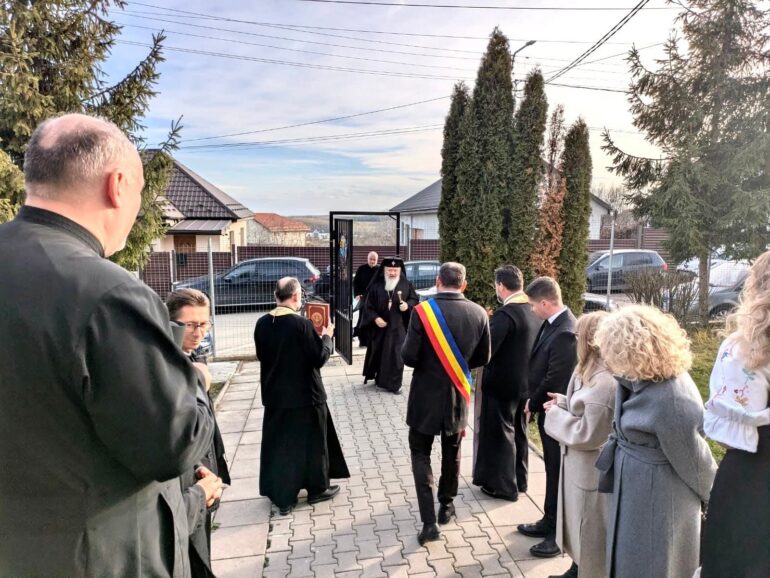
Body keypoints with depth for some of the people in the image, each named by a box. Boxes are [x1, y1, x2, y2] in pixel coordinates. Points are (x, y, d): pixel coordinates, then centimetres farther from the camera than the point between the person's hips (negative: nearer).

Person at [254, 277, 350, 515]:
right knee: (311, 441, 13)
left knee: (278, 443, 14)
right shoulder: (302, 324, -21)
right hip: (305, 395, -5)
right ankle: (317, 488, 27)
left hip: (275, 394, 5)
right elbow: (319, 358, -16)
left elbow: (261, 356, 8)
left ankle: (282, 496, 23)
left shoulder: (262, 324, -4)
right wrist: (327, 337, 0)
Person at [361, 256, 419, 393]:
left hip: (398, 326, 0)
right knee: (378, 353, 12)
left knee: (396, 355, -1)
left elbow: (415, 299, 7)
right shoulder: (376, 286, -5)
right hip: (380, 325, 0)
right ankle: (380, 378, 31)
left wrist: (408, 305, -14)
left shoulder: (406, 285, -2)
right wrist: (375, 318, -17)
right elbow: (368, 305, -4)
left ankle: (393, 384, 10)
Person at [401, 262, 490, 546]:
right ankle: (447, 505, 39)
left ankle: (429, 521, 4)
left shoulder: (423, 310, -19)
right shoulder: (479, 314, -7)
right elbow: (482, 358, 2)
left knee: (421, 454, 9)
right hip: (458, 395, 4)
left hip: (426, 395, -3)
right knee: (452, 452, 22)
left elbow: (409, 357, -17)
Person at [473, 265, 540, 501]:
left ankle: (504, 485, 21)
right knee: (518, 432, 21)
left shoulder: (505, 315, -24)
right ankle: (519, 479, 36)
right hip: (525, 383, 8)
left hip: (502, 384, -8)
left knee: (500, 434, 8)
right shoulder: (532, 311, 1)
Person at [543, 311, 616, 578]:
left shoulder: (604, 383, -29)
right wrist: (564, 402, 1)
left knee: (589, 535, 10)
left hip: (591, 472, -10)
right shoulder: (592, 373, 3)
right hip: (580, 467, 10)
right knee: (579, 528, 26)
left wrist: (555, 414, -16)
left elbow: (587, 434, -26)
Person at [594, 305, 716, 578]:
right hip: (631, 492, 8)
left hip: (657, 502, -8)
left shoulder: (670, 400, -32)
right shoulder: (642, 378, -5)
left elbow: (691, 459, -15)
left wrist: (712, 499, 0)